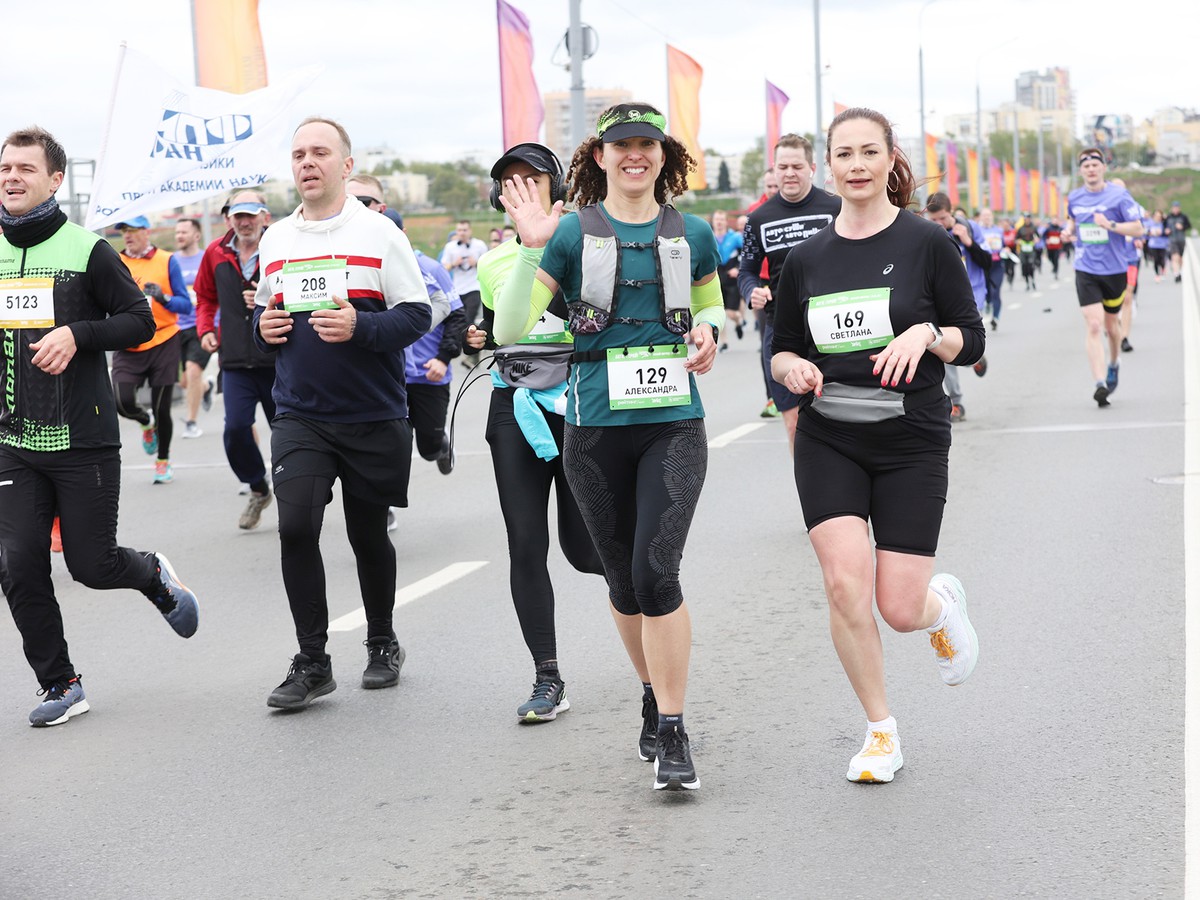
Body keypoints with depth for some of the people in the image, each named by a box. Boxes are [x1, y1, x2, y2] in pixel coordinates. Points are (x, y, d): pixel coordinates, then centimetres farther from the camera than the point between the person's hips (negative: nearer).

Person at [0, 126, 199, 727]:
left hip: (84, 440, -4)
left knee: (90, 564, 0)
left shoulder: (86, 249, -4)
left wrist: (77, 334, -17)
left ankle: (155, 576, 35)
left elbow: (140, 320, -3)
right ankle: (60, 686, 11)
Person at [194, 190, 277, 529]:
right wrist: (205, 329, 10)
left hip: (278, 359, -2)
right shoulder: (216, 253, 8)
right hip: (235, 361, 2)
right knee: (236, 427, -11)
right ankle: (257, 489, 14)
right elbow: (206, 296, 24)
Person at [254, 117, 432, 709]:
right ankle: (311, 663, -3)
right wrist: (263, 327, -1)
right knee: (296, 528, -13)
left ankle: (382, 644, 32)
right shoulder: (275, 240, 9)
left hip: (374, 416, -2)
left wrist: (360, 326, -22)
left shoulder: (378, 233, -5)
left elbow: (418, 314, -6)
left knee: (369, 534, 10)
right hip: (299, 416, 2)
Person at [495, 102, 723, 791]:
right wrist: (531, 247, -19)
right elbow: (510, 330, -7)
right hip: (597, 428, 1)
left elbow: (711, 303, 25)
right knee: (624, 580, 11)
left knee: (656, 570, -16)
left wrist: (709, 331, 1)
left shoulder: (692, 234, 6)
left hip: (674, 423, 0)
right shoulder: (573, 233, 0)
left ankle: (673, 735, -9)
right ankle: (655, 696, 34)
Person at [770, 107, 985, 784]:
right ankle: (882, 730, 6)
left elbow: (972, 342, 0)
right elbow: (783, 350, 15)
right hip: (829, 441, 2)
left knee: (900, 609, -5)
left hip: (913, 443, -2)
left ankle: (944, 603, 35)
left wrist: (926, 334, -20)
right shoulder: (807, 258, 6)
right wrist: (793, 368, -8)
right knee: (845, 582, -15)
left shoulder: (928, 244, -3)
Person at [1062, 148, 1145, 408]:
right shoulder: (1074, 198, 4)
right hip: (1086, 271, 1)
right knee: (1093, 326, -14)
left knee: (1111, 323, 16)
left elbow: (1138, 229, -10)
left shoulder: (1118, 195, -8)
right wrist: (1068, 229, 4)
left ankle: (1114, 364, 46)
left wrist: (1110, 225, -23)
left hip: (1114, 270, -1)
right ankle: (1100, 384, -19)